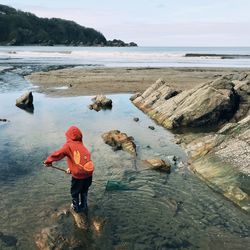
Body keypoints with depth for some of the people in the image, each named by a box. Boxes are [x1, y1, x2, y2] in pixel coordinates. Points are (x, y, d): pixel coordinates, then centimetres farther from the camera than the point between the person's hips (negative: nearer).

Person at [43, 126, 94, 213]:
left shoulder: (68, 145, -4)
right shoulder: (83, 146, 13)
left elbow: (57, 154, -6)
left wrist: (48, 161, 9)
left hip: (78, 175, -5)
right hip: (89, 173, 5)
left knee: (74, 192, 23)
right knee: (84, 191, 29)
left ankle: (76, 207, 41)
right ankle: (84, 206, 46)